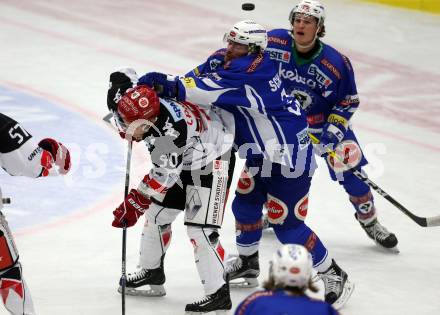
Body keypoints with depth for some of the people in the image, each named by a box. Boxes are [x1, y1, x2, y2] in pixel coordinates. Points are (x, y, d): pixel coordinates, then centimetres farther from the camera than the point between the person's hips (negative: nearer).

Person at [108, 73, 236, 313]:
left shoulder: (171, 128, -40)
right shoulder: (143, 107, -18)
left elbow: (164, 175, -33)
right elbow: (121, 78, 3)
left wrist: (136, 203, -28)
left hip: (212, 160, -9)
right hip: (183, 159, 9)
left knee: (200, 229, -16)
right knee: (156, 214, 14)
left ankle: (218, 294, -12)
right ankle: (152, 274, 33)